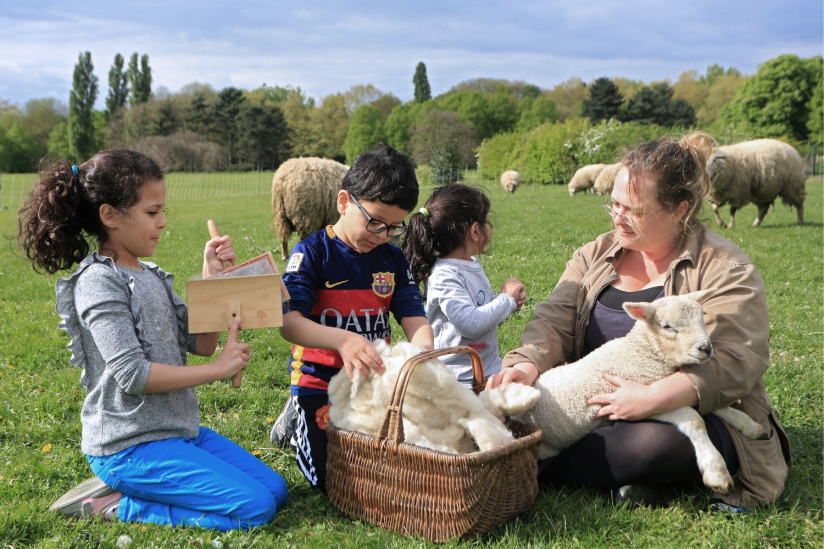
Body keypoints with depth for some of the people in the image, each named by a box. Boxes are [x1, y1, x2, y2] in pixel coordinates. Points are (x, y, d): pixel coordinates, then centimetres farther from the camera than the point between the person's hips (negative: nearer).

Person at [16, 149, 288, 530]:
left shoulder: (151, 275, 11)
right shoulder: (100, 283, -15)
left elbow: (201, 344, 9)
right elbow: (132, 374, -22)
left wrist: (211, 280, -1)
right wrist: (218, 370, -15)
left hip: (179, 429, 9)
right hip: (130, 446, -9)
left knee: (275, 490, 7)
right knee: (255, 508, -16)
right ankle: (116, 505, -5)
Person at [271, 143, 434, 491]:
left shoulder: (393, 260, 5)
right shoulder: (313, 252, -11)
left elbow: (414, 318, -2)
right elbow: (288, 322, -23)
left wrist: (423, 349, -26)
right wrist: (342, 340, -40)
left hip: (376, 382, 5)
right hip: (319, 382, -5)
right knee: (332, 480, -10)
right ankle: (298, 419, 20)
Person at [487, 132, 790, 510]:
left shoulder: (724, 269, -6)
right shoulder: (595, 255, 10)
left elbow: (735, 360, -17)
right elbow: (555, 321, 0)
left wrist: (653, 398, -30)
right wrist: (528, 363, -23)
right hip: (596, 406, 4)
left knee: (653, 441, -39)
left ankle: (537, 473, -18)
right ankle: (629, 474, -12)